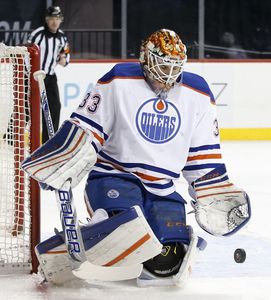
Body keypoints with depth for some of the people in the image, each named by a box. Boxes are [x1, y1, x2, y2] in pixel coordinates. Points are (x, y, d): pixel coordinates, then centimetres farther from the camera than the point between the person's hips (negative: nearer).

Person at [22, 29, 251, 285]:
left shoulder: (197, 95, 5)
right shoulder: (118, 82, -7)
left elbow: (203, 155, 11)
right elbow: (84, 129, -5)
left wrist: (213, 196, 5)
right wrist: (58, 167, -17)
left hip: (162, 189, 4)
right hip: (113, 174, -4)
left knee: (167, 260, -12)